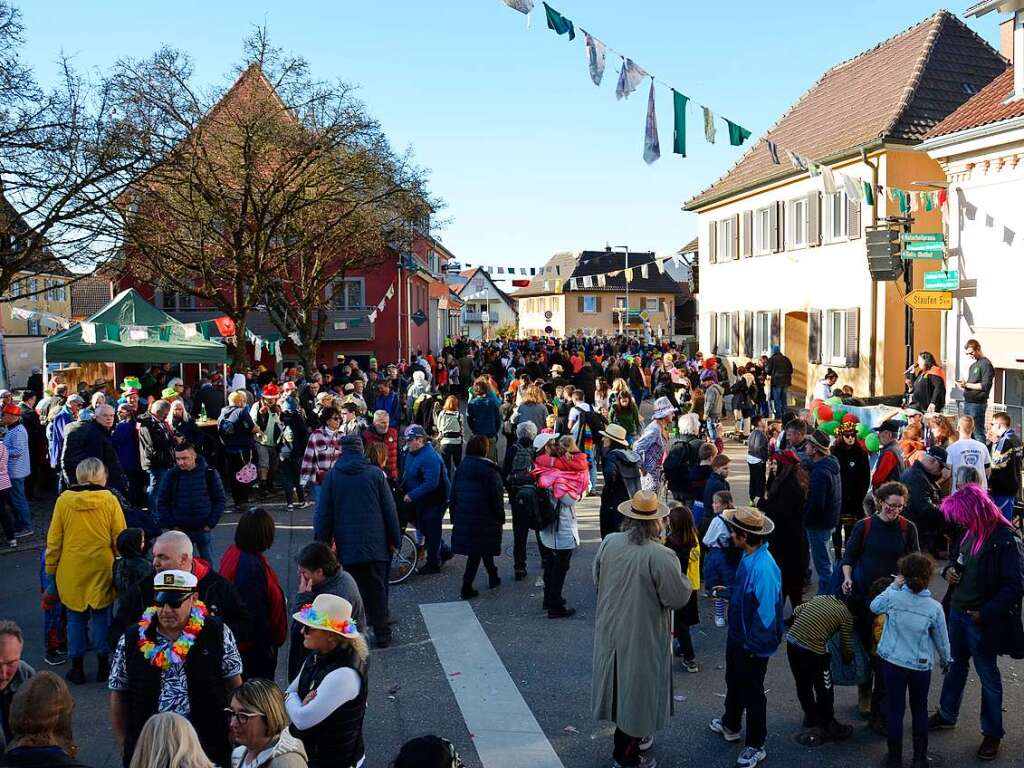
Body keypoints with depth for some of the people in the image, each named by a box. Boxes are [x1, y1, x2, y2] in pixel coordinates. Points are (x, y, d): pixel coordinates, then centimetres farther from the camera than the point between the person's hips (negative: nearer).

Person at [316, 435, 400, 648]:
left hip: (346, 545, 0)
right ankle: (382, 634, 15)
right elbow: (389, 509, 1)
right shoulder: (375, 474, -2)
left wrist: (322, 543, 10)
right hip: (376, 545, 0)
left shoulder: (332, 476, -1)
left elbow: (323, 514, 2)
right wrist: (394, 540, 9)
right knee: (377, 589, 9)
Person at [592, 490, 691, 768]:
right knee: (637, 689, 12)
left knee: (620, 683, 23)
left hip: (610, 630, 5)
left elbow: (597, 580, 5)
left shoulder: (609, 543, -10)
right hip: (642, 637, -5)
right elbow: (678, 598, -19)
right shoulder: (661, 556, -27)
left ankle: (630, 737, 43)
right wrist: (684, 581, 0)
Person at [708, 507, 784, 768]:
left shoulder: (764, 568, -33)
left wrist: (752, 646, -22)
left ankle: (756, 746, 30)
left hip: (753, 644, -9)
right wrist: (728, 590, 19)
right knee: (733, 682, 28)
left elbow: (766, 612, -30)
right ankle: (730, 725, 51)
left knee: (752, 693, 11)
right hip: (737, 634, 9)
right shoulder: (749, 557, -6)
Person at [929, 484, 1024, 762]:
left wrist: (985, 614, -21)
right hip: (957, 612, 7)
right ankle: (947, 714, 40)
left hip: (982, 621, -7)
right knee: (956, 665, 22)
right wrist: (949, 570, -5)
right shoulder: (969, 533, 0)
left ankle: (992, 733, 26)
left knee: (988, 676, 10)